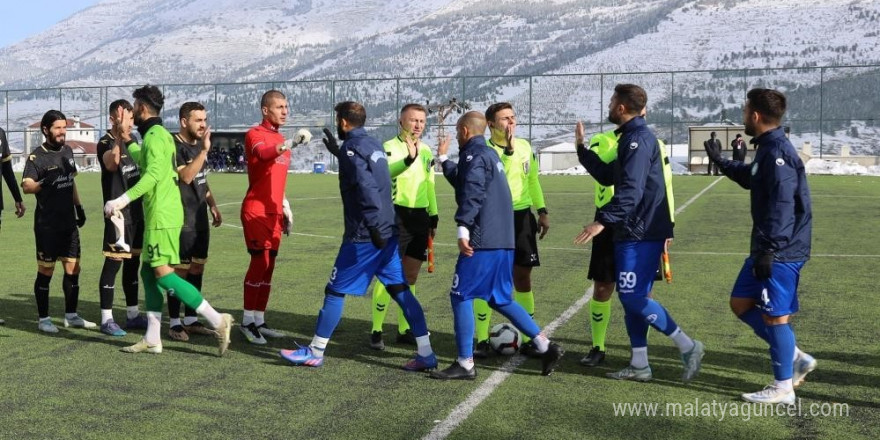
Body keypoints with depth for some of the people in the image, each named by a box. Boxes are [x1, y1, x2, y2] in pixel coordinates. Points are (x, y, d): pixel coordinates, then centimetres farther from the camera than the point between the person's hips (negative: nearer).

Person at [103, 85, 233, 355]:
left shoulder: (154, 135, -12)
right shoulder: (158, 134, 19)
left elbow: (154, 173, -26)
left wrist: (124, 199, -30)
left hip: (162, 216, -10)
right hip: (158, 215, 10)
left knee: (164, 274, -12)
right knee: (148, 273, 10)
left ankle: (217, 320, -13)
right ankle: (152, 339, 13)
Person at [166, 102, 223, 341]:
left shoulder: (199, 144, 14)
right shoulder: (175, 147, -13)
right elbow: (186, 176, -26)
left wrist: (213, 206, 21)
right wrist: (204, 151, -29)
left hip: (200, 219, 8)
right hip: (182, 220, -8)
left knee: (197, 268, 11)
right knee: (180, 270, -4)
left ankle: (191, 319, 19)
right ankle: (174, 323, 5)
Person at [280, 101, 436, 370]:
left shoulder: (351, 148, -11)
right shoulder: (374, 146, 15)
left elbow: (366, 187, -23)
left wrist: (374, 228, -27)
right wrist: (338, 152, 39)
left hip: (364, 237, -8)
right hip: (388, 234, 8)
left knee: (335, 291, 3)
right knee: (400, 291, 8)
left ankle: (314, 353, 13)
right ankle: (425, 354, 5)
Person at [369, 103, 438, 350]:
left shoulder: (426, 151, 15)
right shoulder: (389, 147, -7)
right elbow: (384, 171, -29)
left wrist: (433, 215, 20)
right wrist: (408, 159, -45)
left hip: (420, 217, 6)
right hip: (396, 216, -6)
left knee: (410, 277, 10)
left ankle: (404, 329, 18)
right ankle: (376, 332, 1)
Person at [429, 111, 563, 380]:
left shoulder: (473, 154, -8)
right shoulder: (489, 153, 22)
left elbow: (472, 193, -23)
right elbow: (463, 181, 38)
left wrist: (463, 229, -30)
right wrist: (443, 159, 48)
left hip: (482, 241, -10)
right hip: (503, 240, 10)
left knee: (461, 296, -2)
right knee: (500, 299, 16)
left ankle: (465, 364, 1)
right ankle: (545, 347, 12)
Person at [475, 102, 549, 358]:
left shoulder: (525, 146, 7)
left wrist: (542, 211, 14)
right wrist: (508, 149, -30)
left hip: (521, 216, 4)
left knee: (523, 278, 8)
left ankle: (528, 339, 16)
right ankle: (481, 340, 9)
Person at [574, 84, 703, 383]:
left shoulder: (638, 139, -15)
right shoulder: (631, 137, 17)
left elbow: (631, 189, -26)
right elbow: (610, 177, 23)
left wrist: (603, 221, -30)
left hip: (640, 233, -11)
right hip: (635, 231, 11)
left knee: (633, 297, -9)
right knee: (632, 297, 11)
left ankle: (688, 347, -1)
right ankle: (639, 365, 17)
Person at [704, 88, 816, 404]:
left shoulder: (777, 153, -19)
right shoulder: (767, 150, 13)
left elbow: (782, 207, -26)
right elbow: (750, 178, 35)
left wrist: (768, 250, -26)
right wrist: (720, 162, 44)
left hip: (781, 252, -10)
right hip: (766, 249, 10)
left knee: (775, 316, -2)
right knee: (740, 303, 14)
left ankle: (783, 388, 10)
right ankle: (795, 358, 21)